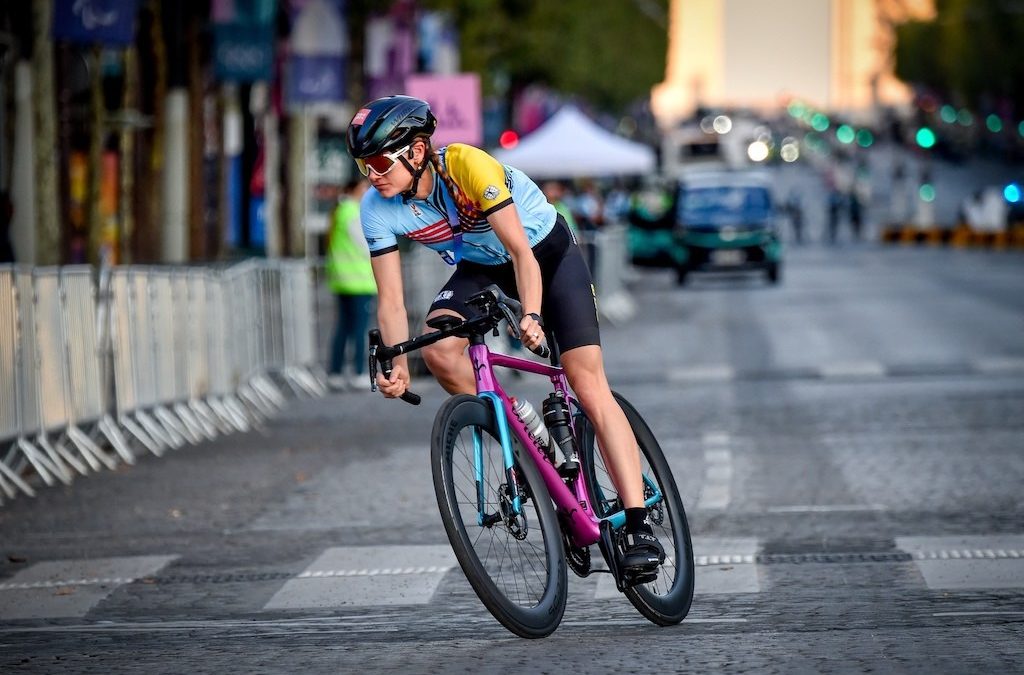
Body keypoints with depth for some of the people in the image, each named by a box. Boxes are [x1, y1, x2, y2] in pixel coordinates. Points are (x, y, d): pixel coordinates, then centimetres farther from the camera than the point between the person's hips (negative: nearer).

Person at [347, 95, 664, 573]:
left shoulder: (467, 165, -34)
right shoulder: (378, 209, -20)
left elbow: (520, 251, -35)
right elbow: (391, 299, -19)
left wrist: (531, 315, -51)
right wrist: (397, 366, -35)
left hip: (547, 252, -4)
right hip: (481, 266, 4)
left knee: (588, 384, -16)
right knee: (438, 351, -26)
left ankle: (638, 526, -19)